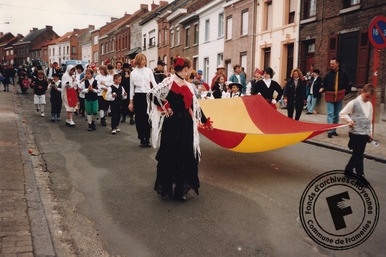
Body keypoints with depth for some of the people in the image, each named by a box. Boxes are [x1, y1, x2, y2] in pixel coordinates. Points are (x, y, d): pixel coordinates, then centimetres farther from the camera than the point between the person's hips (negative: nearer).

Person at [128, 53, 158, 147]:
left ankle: (147, 139, 9)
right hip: (138, 96, 1)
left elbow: (154, 83, 0)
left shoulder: (149, 71, 3)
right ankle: (142, 139, 16)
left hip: (147, 95, -1)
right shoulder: (133, 73, 4)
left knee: (147, 118, -1)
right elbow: (131, 88, 7)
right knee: (139, 118, 5)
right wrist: (131, 102, 4)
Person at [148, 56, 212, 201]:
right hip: (171, 123, -6)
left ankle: (180, 189, 17)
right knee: (169, 154, 3)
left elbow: (195, 106, 18)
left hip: (186, 124, 6)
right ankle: (165, 187, 19)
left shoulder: (188, 87, 13)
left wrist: (205, 121, 21)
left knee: (185, 155, 5)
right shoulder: (169, 82, -6)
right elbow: (152, 94, -13)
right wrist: (164, 108, -13)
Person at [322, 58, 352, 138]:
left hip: (339, 97, 1)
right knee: (330, 114, -9)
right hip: (330, 97, -1)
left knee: (336, 115, 10)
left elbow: (349, 84, 5)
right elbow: (324, 85, 6)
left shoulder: (343, 73, -3)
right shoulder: (328, 74, -2)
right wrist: (324, 89, -13)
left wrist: (344, 92, 2)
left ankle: (334, 130, 20)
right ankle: (330, 131, -11)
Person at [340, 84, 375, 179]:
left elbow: (370, 120, 18)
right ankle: (360, 176, 3)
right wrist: (349, 120, -19)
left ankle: (348, 170, 28)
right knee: (358, 155, -3)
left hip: (365, 134, 7)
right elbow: (342, 113, -5)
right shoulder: (354, 103, -10)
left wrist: (370, 132, 15)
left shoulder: (369, 104, 11)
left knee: (358, 154, 13)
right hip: (356, 133, -7)